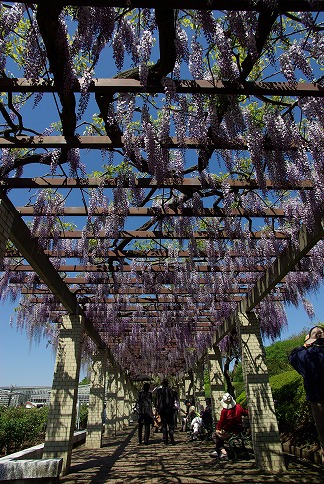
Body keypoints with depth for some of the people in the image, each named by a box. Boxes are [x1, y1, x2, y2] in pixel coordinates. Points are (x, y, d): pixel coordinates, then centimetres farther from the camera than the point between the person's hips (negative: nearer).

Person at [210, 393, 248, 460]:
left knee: (216, 435, 17)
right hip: (238, 430, 6)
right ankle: (217, 451, 28)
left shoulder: (224, 411, -21)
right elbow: (246, 413, 7)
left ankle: (223, 451, 3)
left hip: (228, 432, -6)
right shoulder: (238, 407, -8)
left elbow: (221, 421, -13)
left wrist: (218, 428, 3)